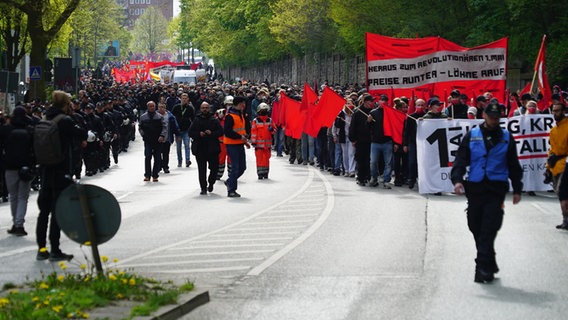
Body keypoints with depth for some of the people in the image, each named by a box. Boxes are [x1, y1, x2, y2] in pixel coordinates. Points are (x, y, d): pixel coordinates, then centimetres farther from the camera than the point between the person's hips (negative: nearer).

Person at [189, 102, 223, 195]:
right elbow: (190, 133, 5)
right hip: (200, 148, 0)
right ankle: (203, 188, 3)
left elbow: (220, 131, 0)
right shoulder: (196, 121, 8)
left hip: (212, 149, 0)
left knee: (214, 167, 2)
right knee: (202, 170, -2)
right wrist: (199, 134, -12)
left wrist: (211, 133, -16)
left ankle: (211, 183, 28)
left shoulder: (214, 120, 6)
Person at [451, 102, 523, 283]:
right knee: (476, 227, 4)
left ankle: (483, 268, -14)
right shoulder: (472, 136, 9)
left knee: (489, 229, -12)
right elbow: (460, 160, 4)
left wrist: (517, 190, 14)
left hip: (496, 189, -2)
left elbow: (514, 166, 16)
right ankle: (489, 266, 18)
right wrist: (457, 180, -12)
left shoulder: (506, 138, 10)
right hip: (475, 188, 2)